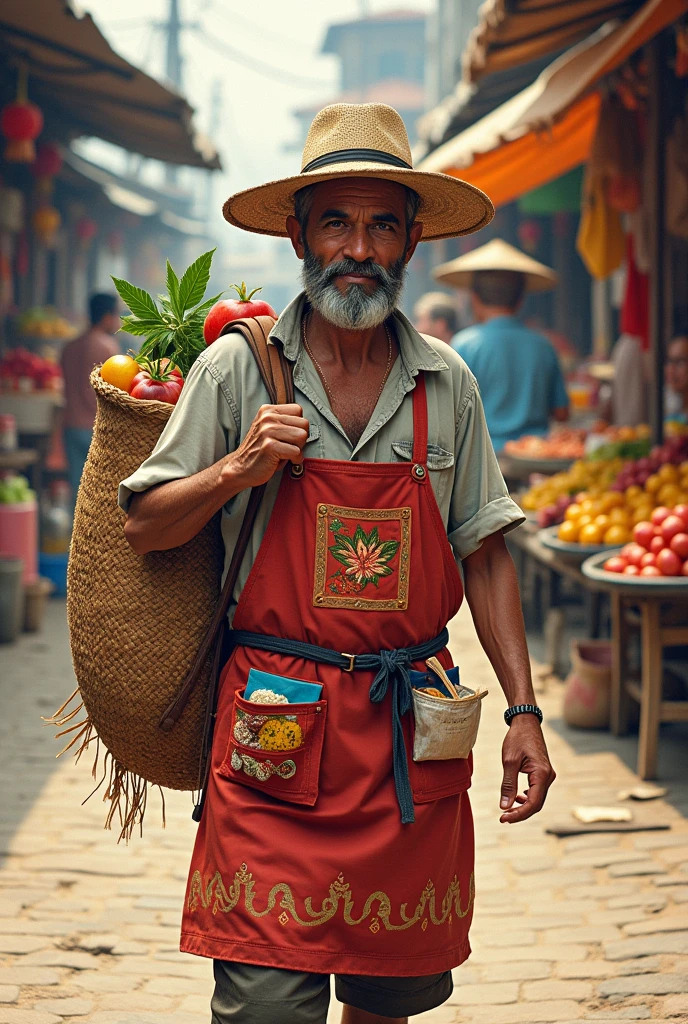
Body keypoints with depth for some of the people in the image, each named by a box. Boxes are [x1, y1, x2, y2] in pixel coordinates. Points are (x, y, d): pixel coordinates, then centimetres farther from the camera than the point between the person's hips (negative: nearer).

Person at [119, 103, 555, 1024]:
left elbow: (484, 555, 10)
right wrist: (236, 470, -14)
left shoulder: (446, 384, 7)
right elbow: (143, 527, 3)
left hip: (414, 732, 3)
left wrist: (523, 711, 4)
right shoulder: (236, 369, -1)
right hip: (274, 729, -3)